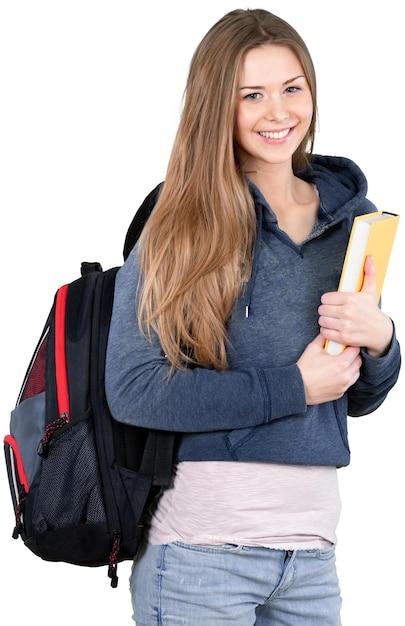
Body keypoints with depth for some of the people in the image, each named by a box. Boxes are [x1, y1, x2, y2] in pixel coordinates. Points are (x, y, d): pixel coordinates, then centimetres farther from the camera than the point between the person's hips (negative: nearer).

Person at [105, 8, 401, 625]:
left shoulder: (352, 216, 8)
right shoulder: (181, 223, -7)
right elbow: (131, 389, -15)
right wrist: (293, 386, -14)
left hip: (312, 543, 5)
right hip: (202, 545, -5)